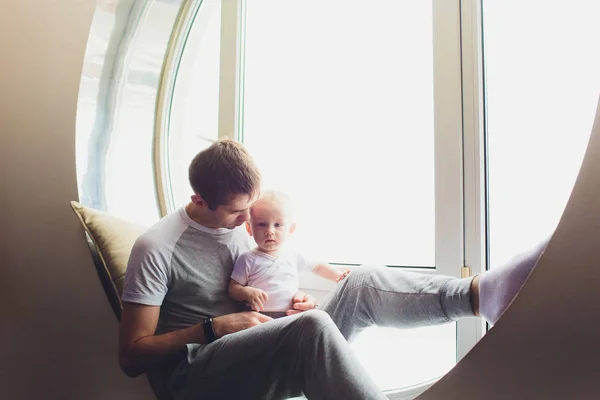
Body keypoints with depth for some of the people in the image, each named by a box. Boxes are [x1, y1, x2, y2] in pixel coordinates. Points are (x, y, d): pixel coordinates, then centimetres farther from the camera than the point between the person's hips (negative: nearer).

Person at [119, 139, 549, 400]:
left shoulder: (240, 227, 10)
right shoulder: (156, 247, -10)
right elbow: (131, 356, -9)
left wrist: (297, 302, -2)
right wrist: (213, 327, -18)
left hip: (255, 350, 6)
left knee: (364, 282, -15)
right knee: (311, 325, -38)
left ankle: (480, 290, -26)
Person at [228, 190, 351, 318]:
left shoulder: (292, 254, 8)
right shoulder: (248, 259, -4)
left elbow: (317, 267, 22)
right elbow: (233, 288, -2)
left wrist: (338, 275, 12)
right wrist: (247, 292, -22)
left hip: (292, 316, 3)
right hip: (260, 320, -3)